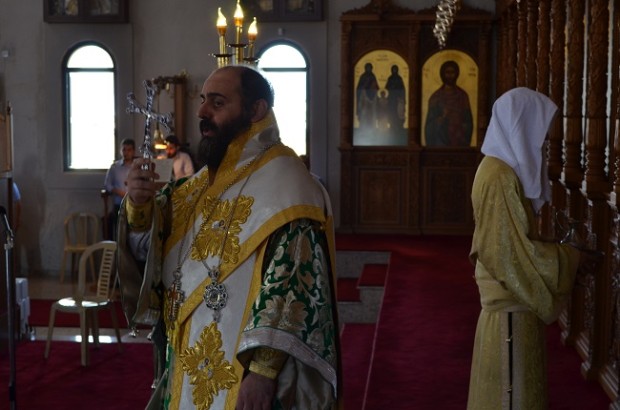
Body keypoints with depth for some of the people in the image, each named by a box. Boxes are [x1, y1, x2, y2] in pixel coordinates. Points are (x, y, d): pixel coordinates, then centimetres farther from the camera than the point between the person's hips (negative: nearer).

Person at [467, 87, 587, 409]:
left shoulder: (501, 167, 9)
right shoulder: (500, 177, -21)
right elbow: (513, 251, -23)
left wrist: (557, 250, 8)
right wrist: (568, 256, -11)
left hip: (508, 297, 10)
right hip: (510, 300, -10)